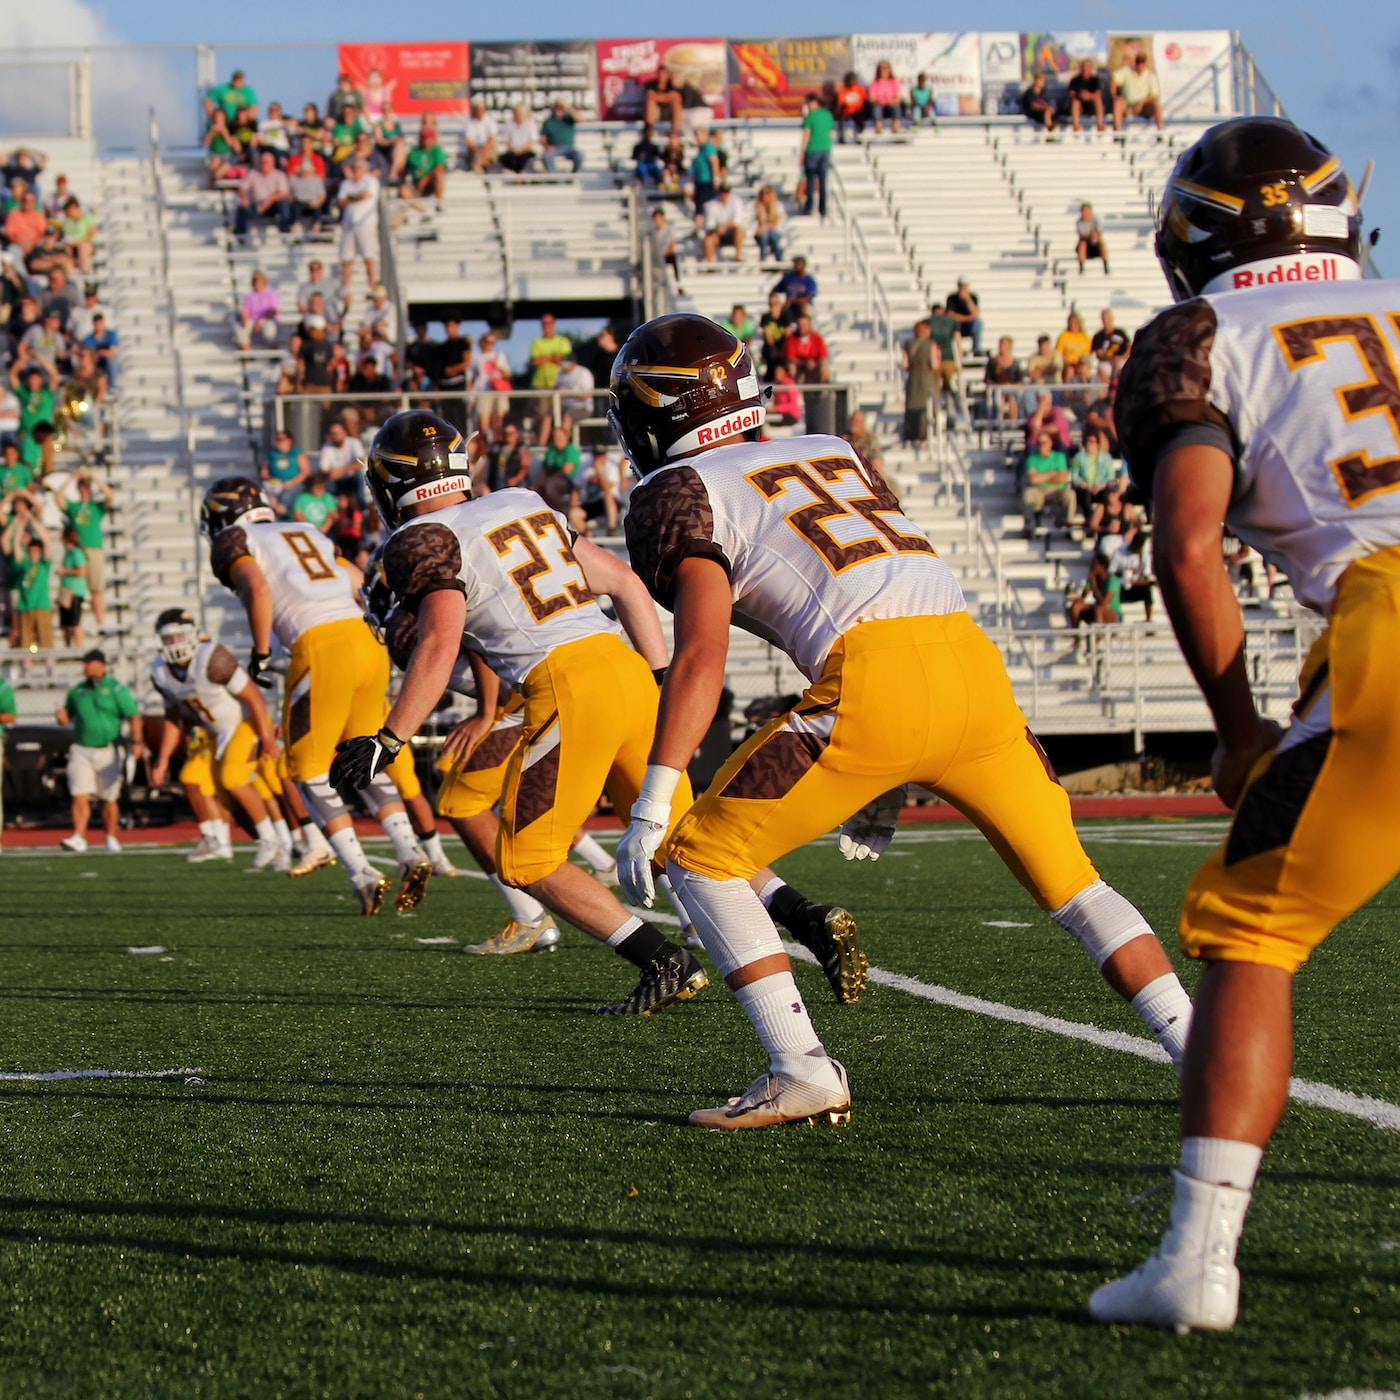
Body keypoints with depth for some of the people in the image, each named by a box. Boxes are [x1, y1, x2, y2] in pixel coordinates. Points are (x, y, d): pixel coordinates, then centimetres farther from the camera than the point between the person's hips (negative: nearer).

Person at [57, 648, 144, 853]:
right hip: (81, 750, 3)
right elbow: (68, 717, 20)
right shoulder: (77, 691, 10)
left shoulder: (116, 690, -2)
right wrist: (62, 716, -4)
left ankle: (112, 839, 17)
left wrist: (137, 741, -16)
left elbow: (133, 717, -5)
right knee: (80, 796, -10)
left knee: (109, 799, 4)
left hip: (108, 752, -3)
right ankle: (79, 838, -13)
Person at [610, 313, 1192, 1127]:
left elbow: (703, 654, -4)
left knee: (704, 856, 7)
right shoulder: (833, 455, 30)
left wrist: (655, 802, -6)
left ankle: (805, 1072, -1)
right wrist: (889, 780, 36)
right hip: (976, 661, 6)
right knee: (1070, 879, 20)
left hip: (877, 688, -6)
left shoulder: (682, 494, 10)